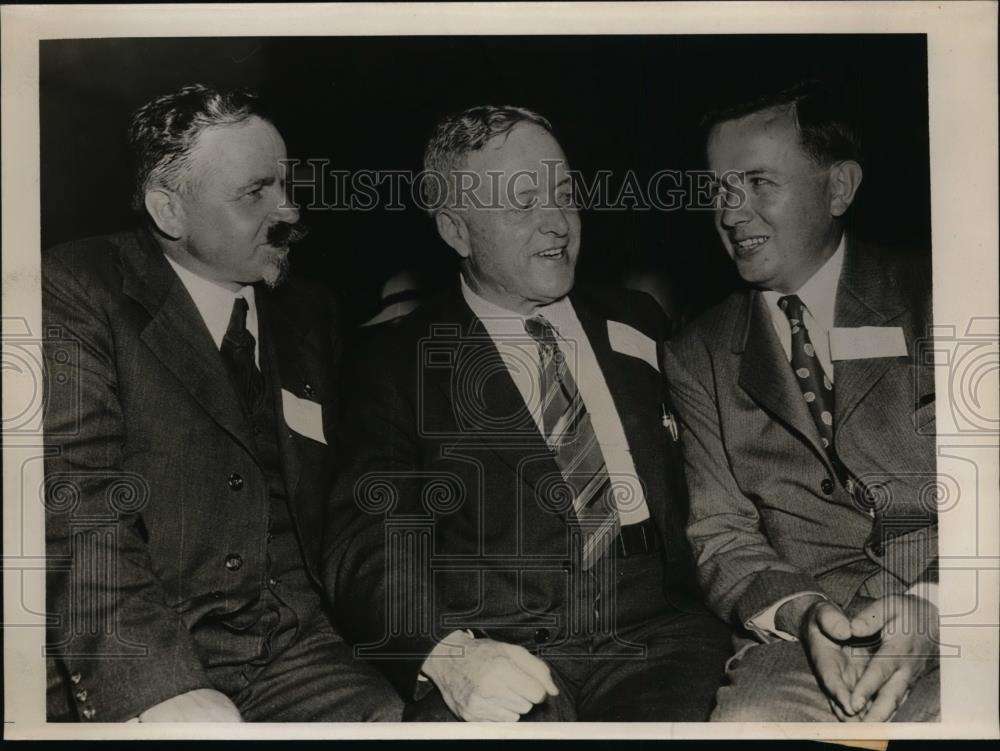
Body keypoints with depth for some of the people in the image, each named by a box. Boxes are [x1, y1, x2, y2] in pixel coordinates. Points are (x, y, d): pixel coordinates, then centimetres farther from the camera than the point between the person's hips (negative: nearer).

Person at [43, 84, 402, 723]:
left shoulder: (311, 316, 14)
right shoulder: (73, 293, -2)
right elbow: (74, 503, -14)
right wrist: (157, 687, -24)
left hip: (293, 652, 4)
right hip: (124, 679, -3)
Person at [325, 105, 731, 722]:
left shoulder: (636, 328, 14)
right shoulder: (398, 368, 4)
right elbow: (373, 546, -6)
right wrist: (448, 654, -25)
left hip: (660, 644, 3)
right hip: (500, 665, -3)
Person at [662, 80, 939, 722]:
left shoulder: (929, 298, 5)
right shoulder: (698, 358, 11)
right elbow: (721, 537, 7)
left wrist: (935, 605, -18)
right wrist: (801, 613, -13)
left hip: (957, 614, -1)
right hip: (814, 632, 2)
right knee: (747, 717, -28)